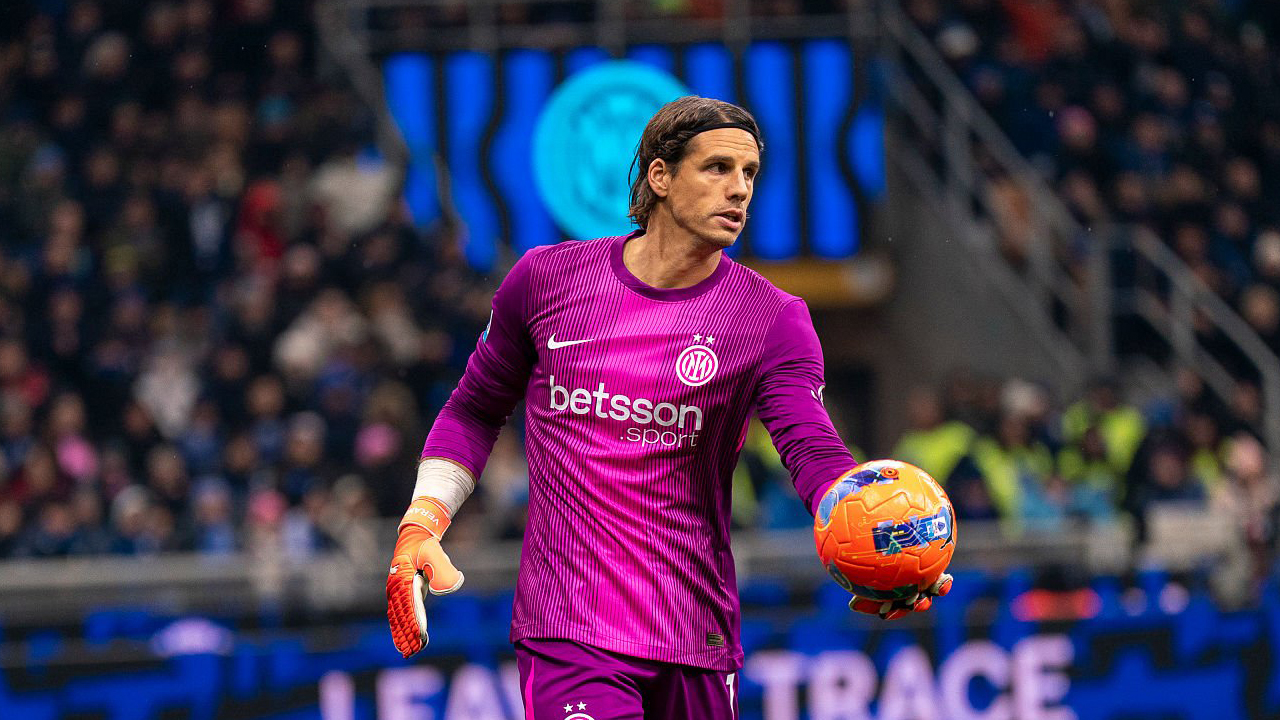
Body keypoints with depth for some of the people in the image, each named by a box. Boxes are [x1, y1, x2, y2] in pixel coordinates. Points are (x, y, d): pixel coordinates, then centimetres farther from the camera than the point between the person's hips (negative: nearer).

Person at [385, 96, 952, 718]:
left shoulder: (773, 321, -1)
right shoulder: (548, 277, 3)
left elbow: (815, 453, -15)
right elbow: (476, 409, 17)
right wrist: (421, 524, 4)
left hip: (696, 640, 2)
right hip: (566, 632, -2)